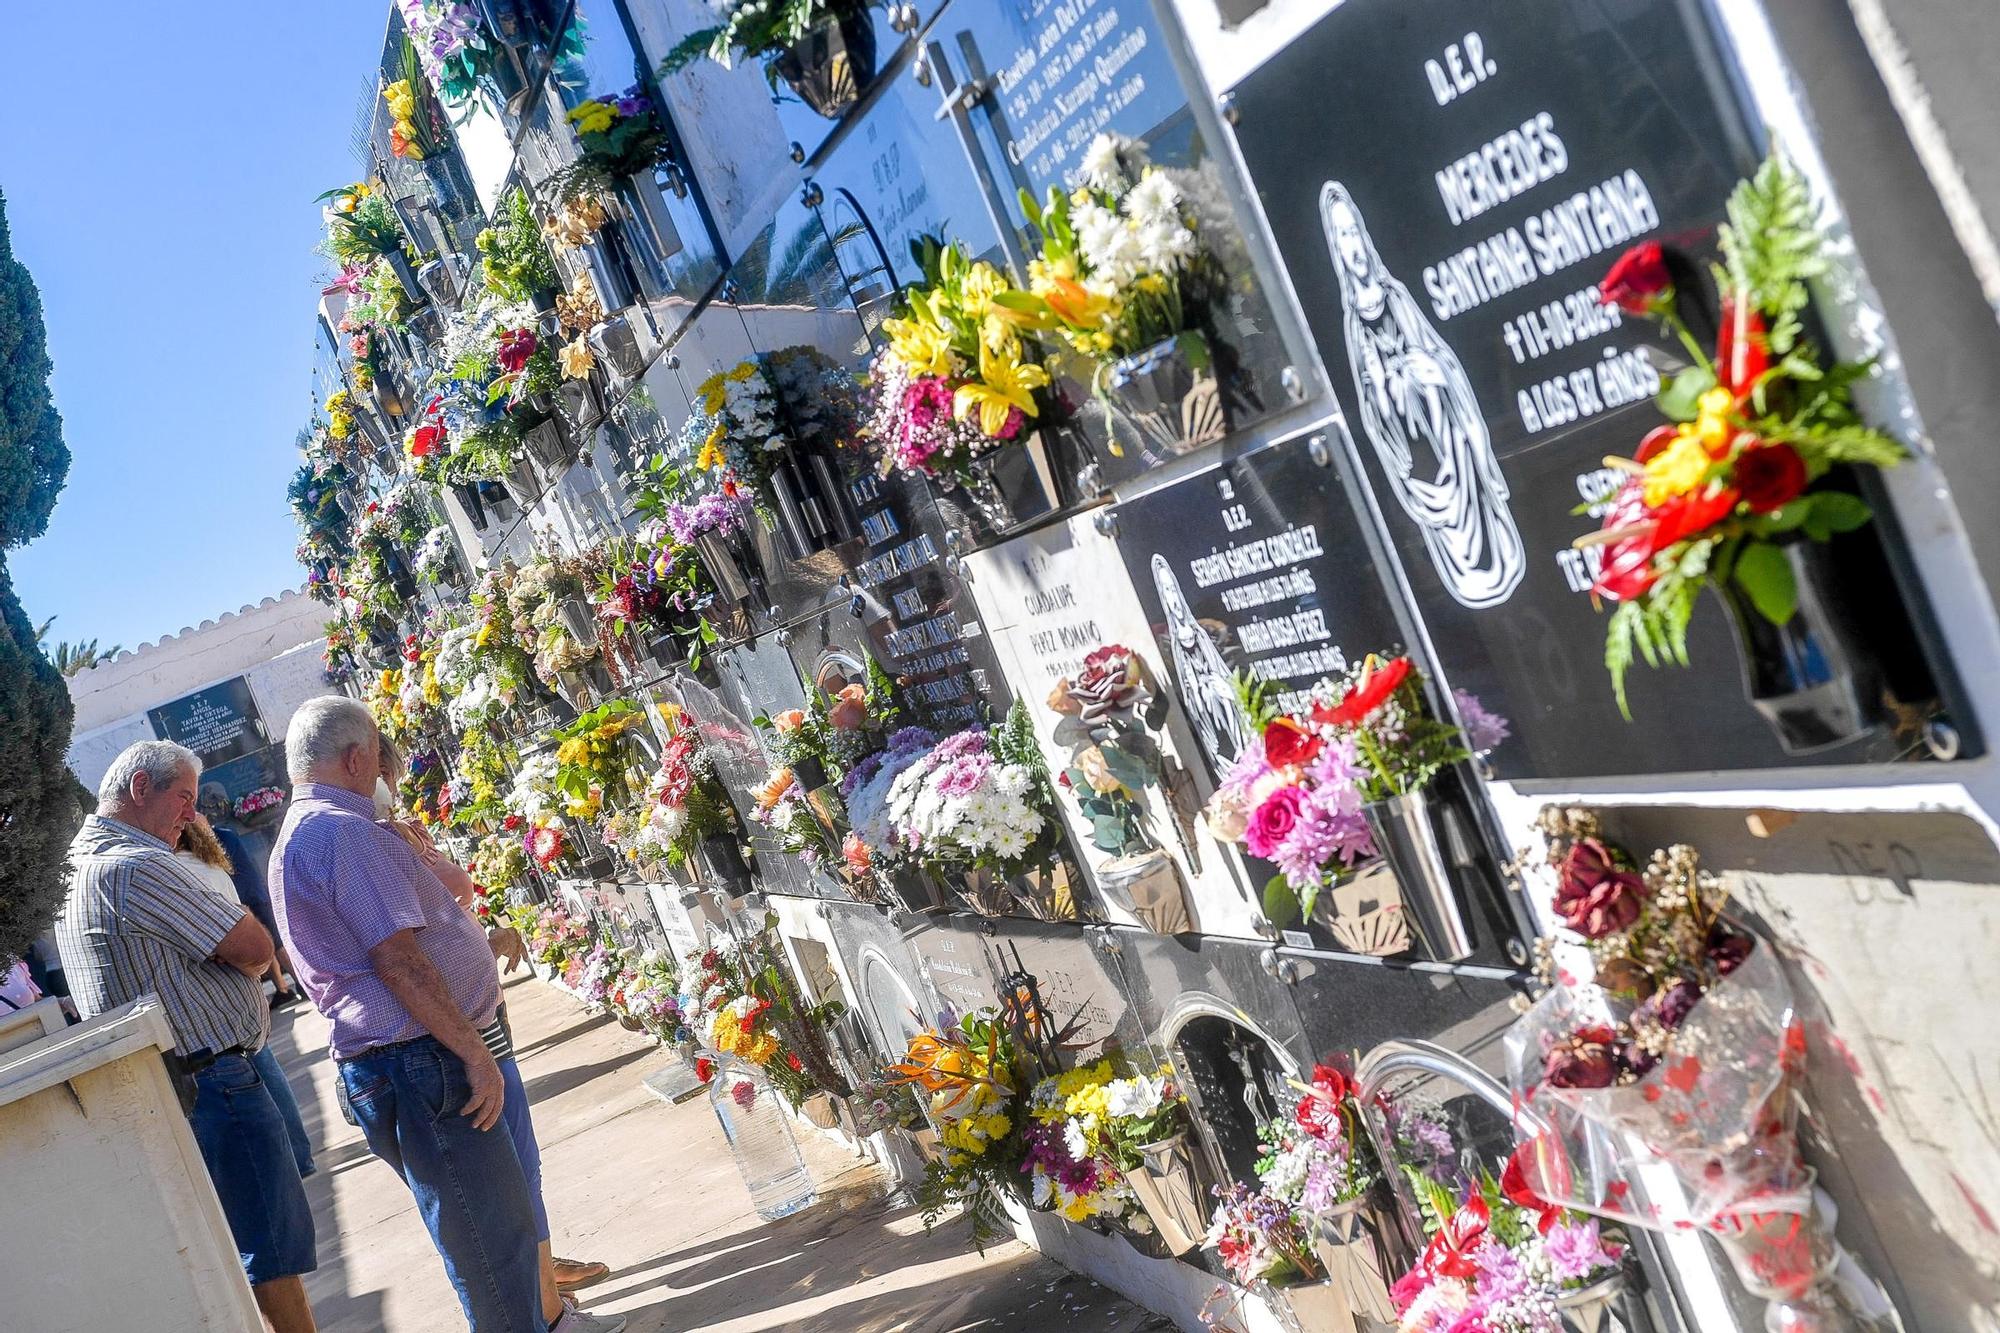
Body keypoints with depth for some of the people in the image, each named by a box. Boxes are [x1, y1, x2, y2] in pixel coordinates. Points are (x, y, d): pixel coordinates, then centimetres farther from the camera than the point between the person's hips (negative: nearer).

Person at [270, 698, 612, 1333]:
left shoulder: (298, 836, 18)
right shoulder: (344, 831, -16)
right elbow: (398, 959, -22)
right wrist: (476, 1056, -19)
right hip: (419, 1062, -11)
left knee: (505, 1215, 20)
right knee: (489, 1237, -5)